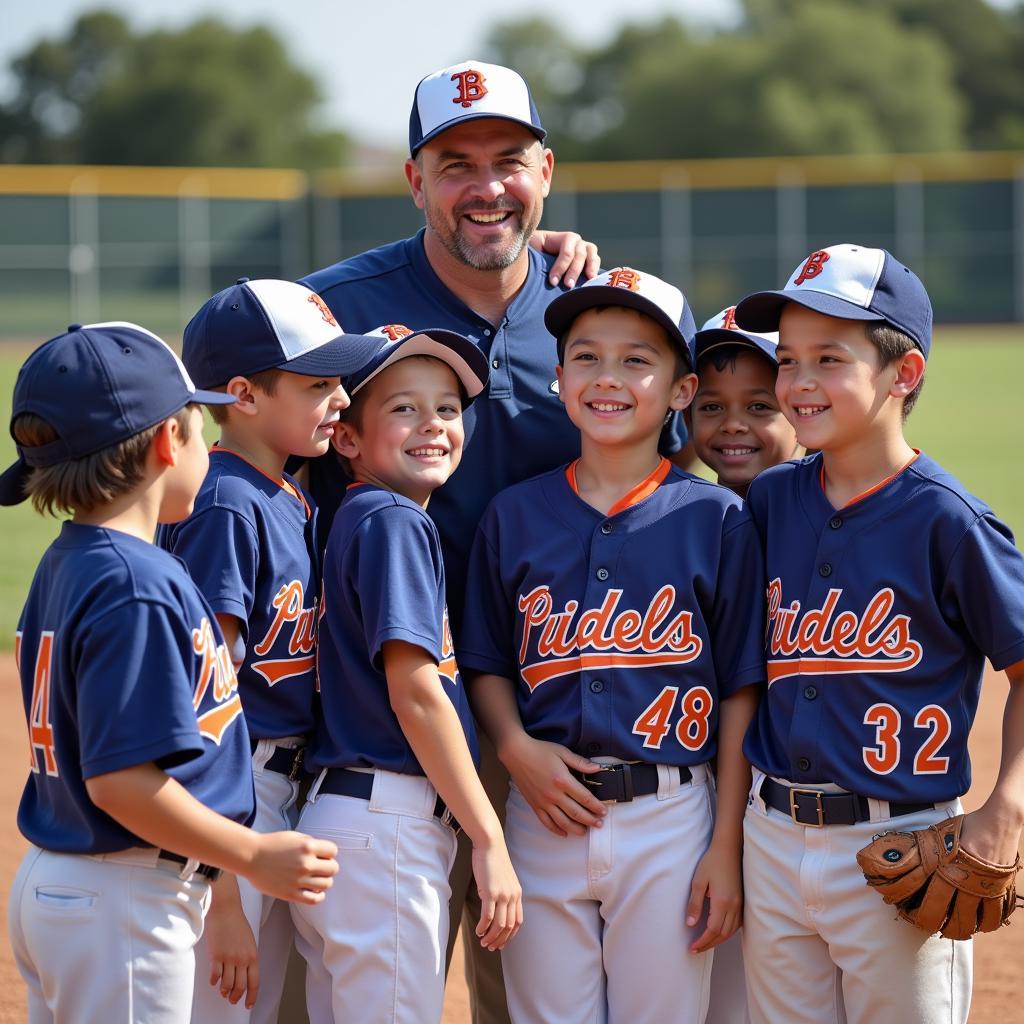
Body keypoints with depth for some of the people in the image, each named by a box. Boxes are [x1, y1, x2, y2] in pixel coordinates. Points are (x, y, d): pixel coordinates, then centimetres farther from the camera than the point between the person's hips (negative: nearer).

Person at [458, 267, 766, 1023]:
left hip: (670, 819, -2)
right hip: (544, 813, 2)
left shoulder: (715, 518, -1)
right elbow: (486, 666, 12)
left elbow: (740, 692, 0)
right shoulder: (515, 515, 6)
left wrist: (727, 847, -4)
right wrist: (517, 748, -9)